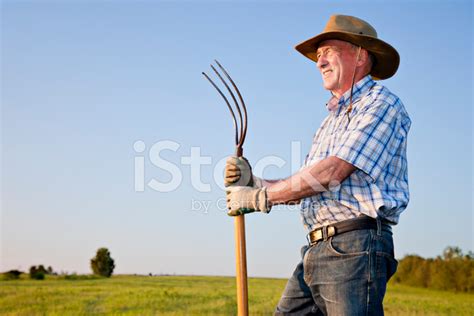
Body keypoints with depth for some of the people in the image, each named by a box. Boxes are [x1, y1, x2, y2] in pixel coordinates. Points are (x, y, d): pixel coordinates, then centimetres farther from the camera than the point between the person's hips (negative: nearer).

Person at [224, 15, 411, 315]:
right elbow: (305, 188, 20)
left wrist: (260, 198, -9)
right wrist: (255, 182, 4)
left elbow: (333, 172, -16)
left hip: (355, 248, -8)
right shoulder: (333, 119, 26)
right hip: (315, 251, 9)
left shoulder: (381, 103, -3)